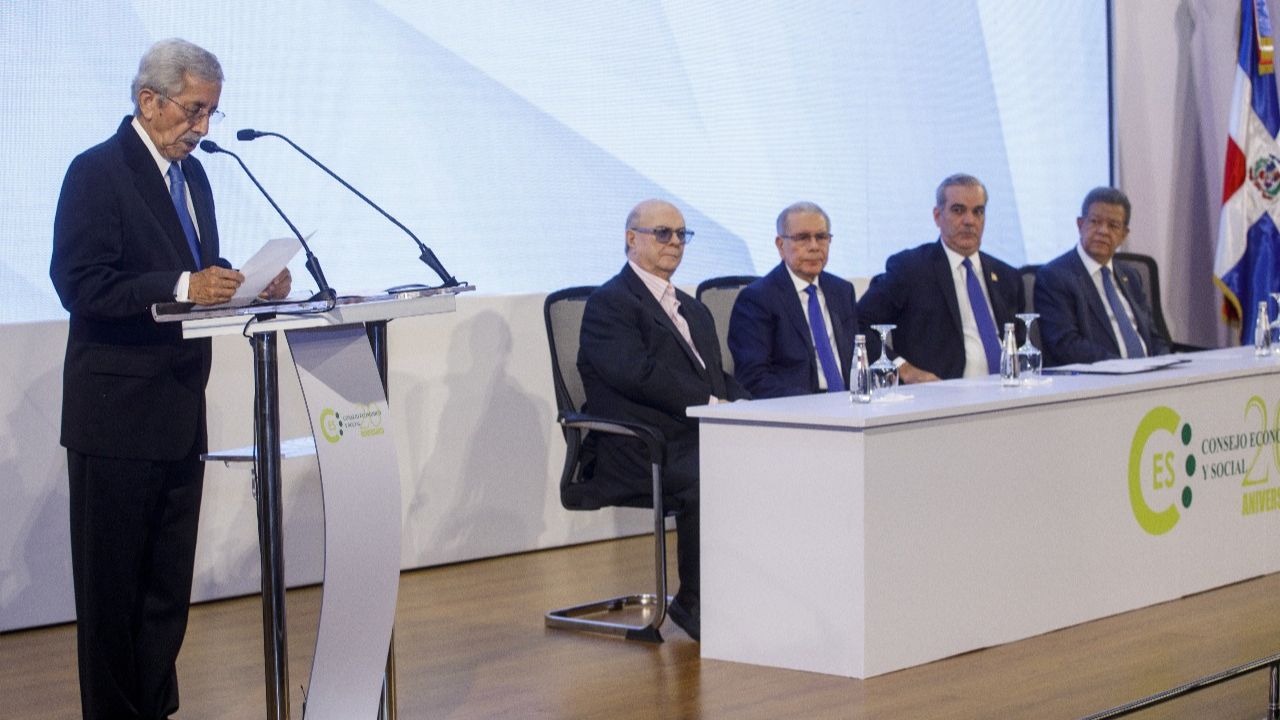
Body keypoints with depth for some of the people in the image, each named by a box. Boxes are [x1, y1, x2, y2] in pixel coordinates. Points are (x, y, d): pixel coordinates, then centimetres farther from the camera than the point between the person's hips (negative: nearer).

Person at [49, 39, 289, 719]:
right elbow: (80, 284, -20)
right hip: (119, 414, -8)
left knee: (169, 582, 13)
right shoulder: (97, 172, -11)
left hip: (180, 410, 8)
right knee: (113, 587, 0)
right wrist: (183, 286, -28)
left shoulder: (191, 173, 14)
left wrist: (249, 281, -1)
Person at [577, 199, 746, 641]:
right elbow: (639, 374, -15)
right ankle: (693, 604, -16)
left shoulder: (693, 310, 28)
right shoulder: (610, 303, 0)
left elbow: (720, 380, 24)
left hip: (700, 439, 8)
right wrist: (708, 404, -14)